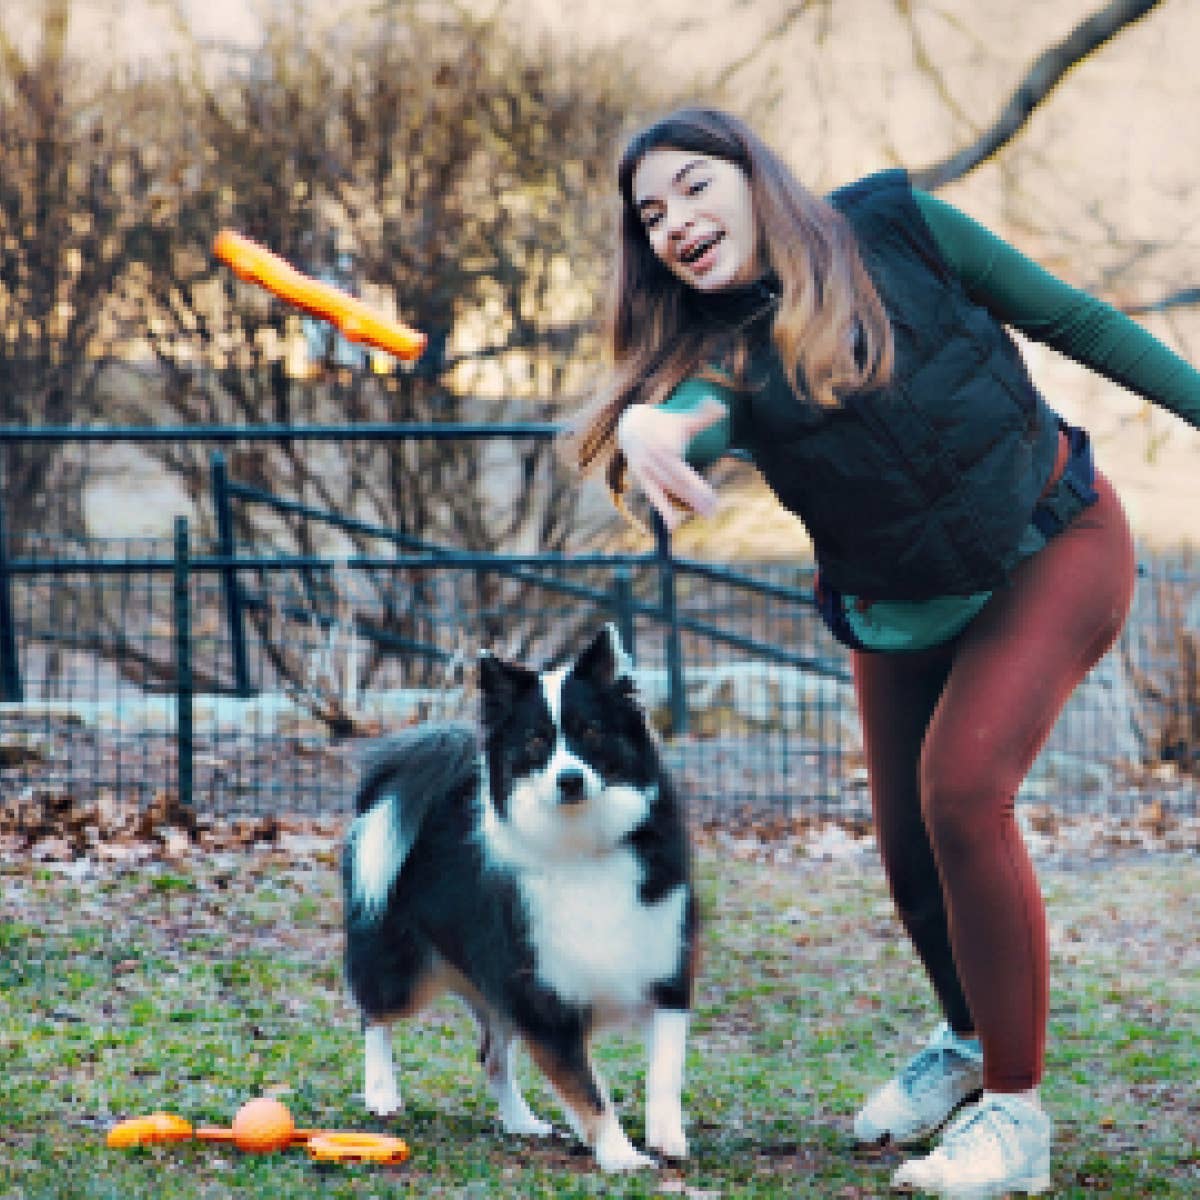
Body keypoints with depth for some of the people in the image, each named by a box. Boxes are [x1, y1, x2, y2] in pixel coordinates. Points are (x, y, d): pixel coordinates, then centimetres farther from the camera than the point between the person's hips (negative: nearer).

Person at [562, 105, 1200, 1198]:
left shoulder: (898, 228, -13)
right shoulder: (722, 358, -10)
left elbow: (1070, 319, -4)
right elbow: (679, 430, -33)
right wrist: (640, 428, -58)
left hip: (1054, 551, -4)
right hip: (901, 613, 4)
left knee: (962, 788, -22)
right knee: (913, 849, 7)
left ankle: (1015, 1109, -11)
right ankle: (969, 1042, 39)